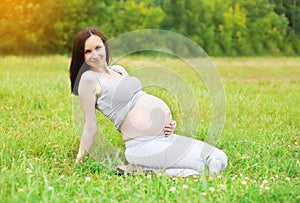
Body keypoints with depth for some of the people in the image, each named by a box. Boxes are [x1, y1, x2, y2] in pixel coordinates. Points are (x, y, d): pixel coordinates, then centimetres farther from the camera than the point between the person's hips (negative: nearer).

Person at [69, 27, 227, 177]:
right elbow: (90, 126, -6)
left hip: (165, 137, 9)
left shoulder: (119, 70, 15)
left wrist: (168, 123, 7)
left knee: (220, 159, 9)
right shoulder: (88, 79, -8)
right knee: (210, 167, -15)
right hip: (144, 147, -9)